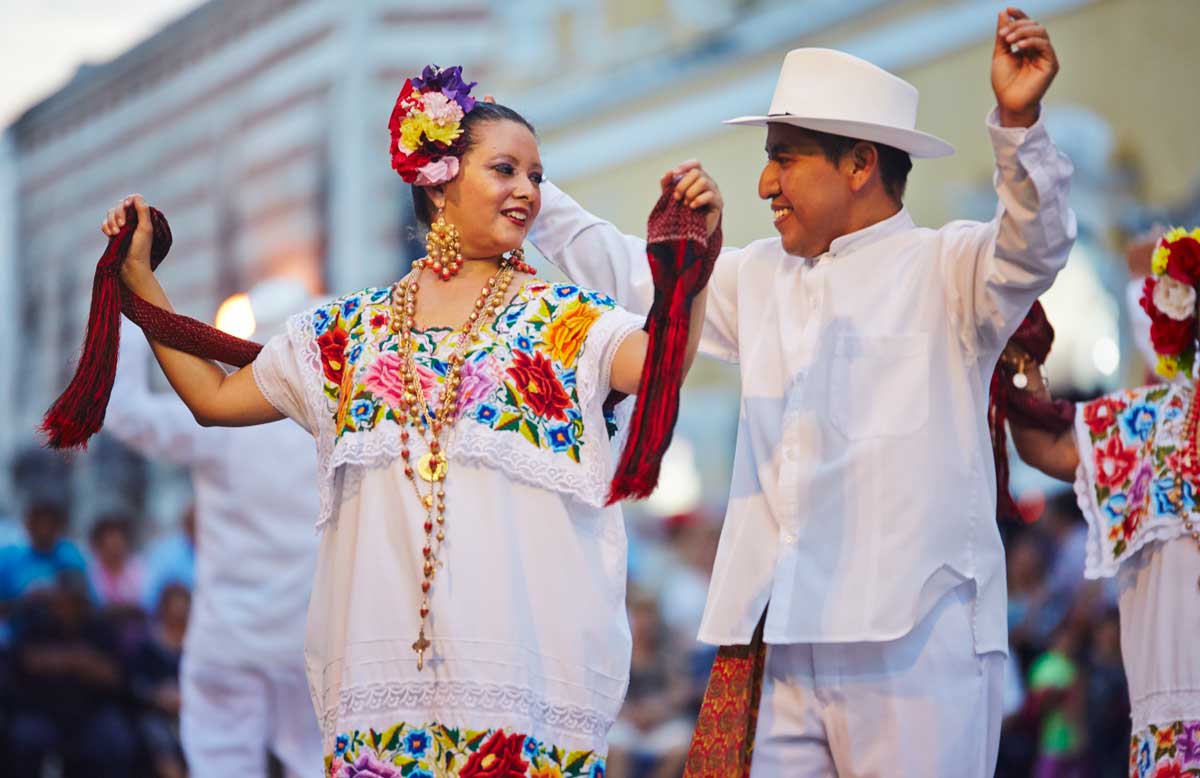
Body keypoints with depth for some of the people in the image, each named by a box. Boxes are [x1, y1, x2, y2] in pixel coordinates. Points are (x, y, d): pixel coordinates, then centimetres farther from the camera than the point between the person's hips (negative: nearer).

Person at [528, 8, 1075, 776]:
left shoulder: (946, 269, 2)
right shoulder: (758, 277, 22)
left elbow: (1031, 248, -17)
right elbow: (633, 275, 32)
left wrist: (1020, 124, -34)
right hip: (779, 640, 6)